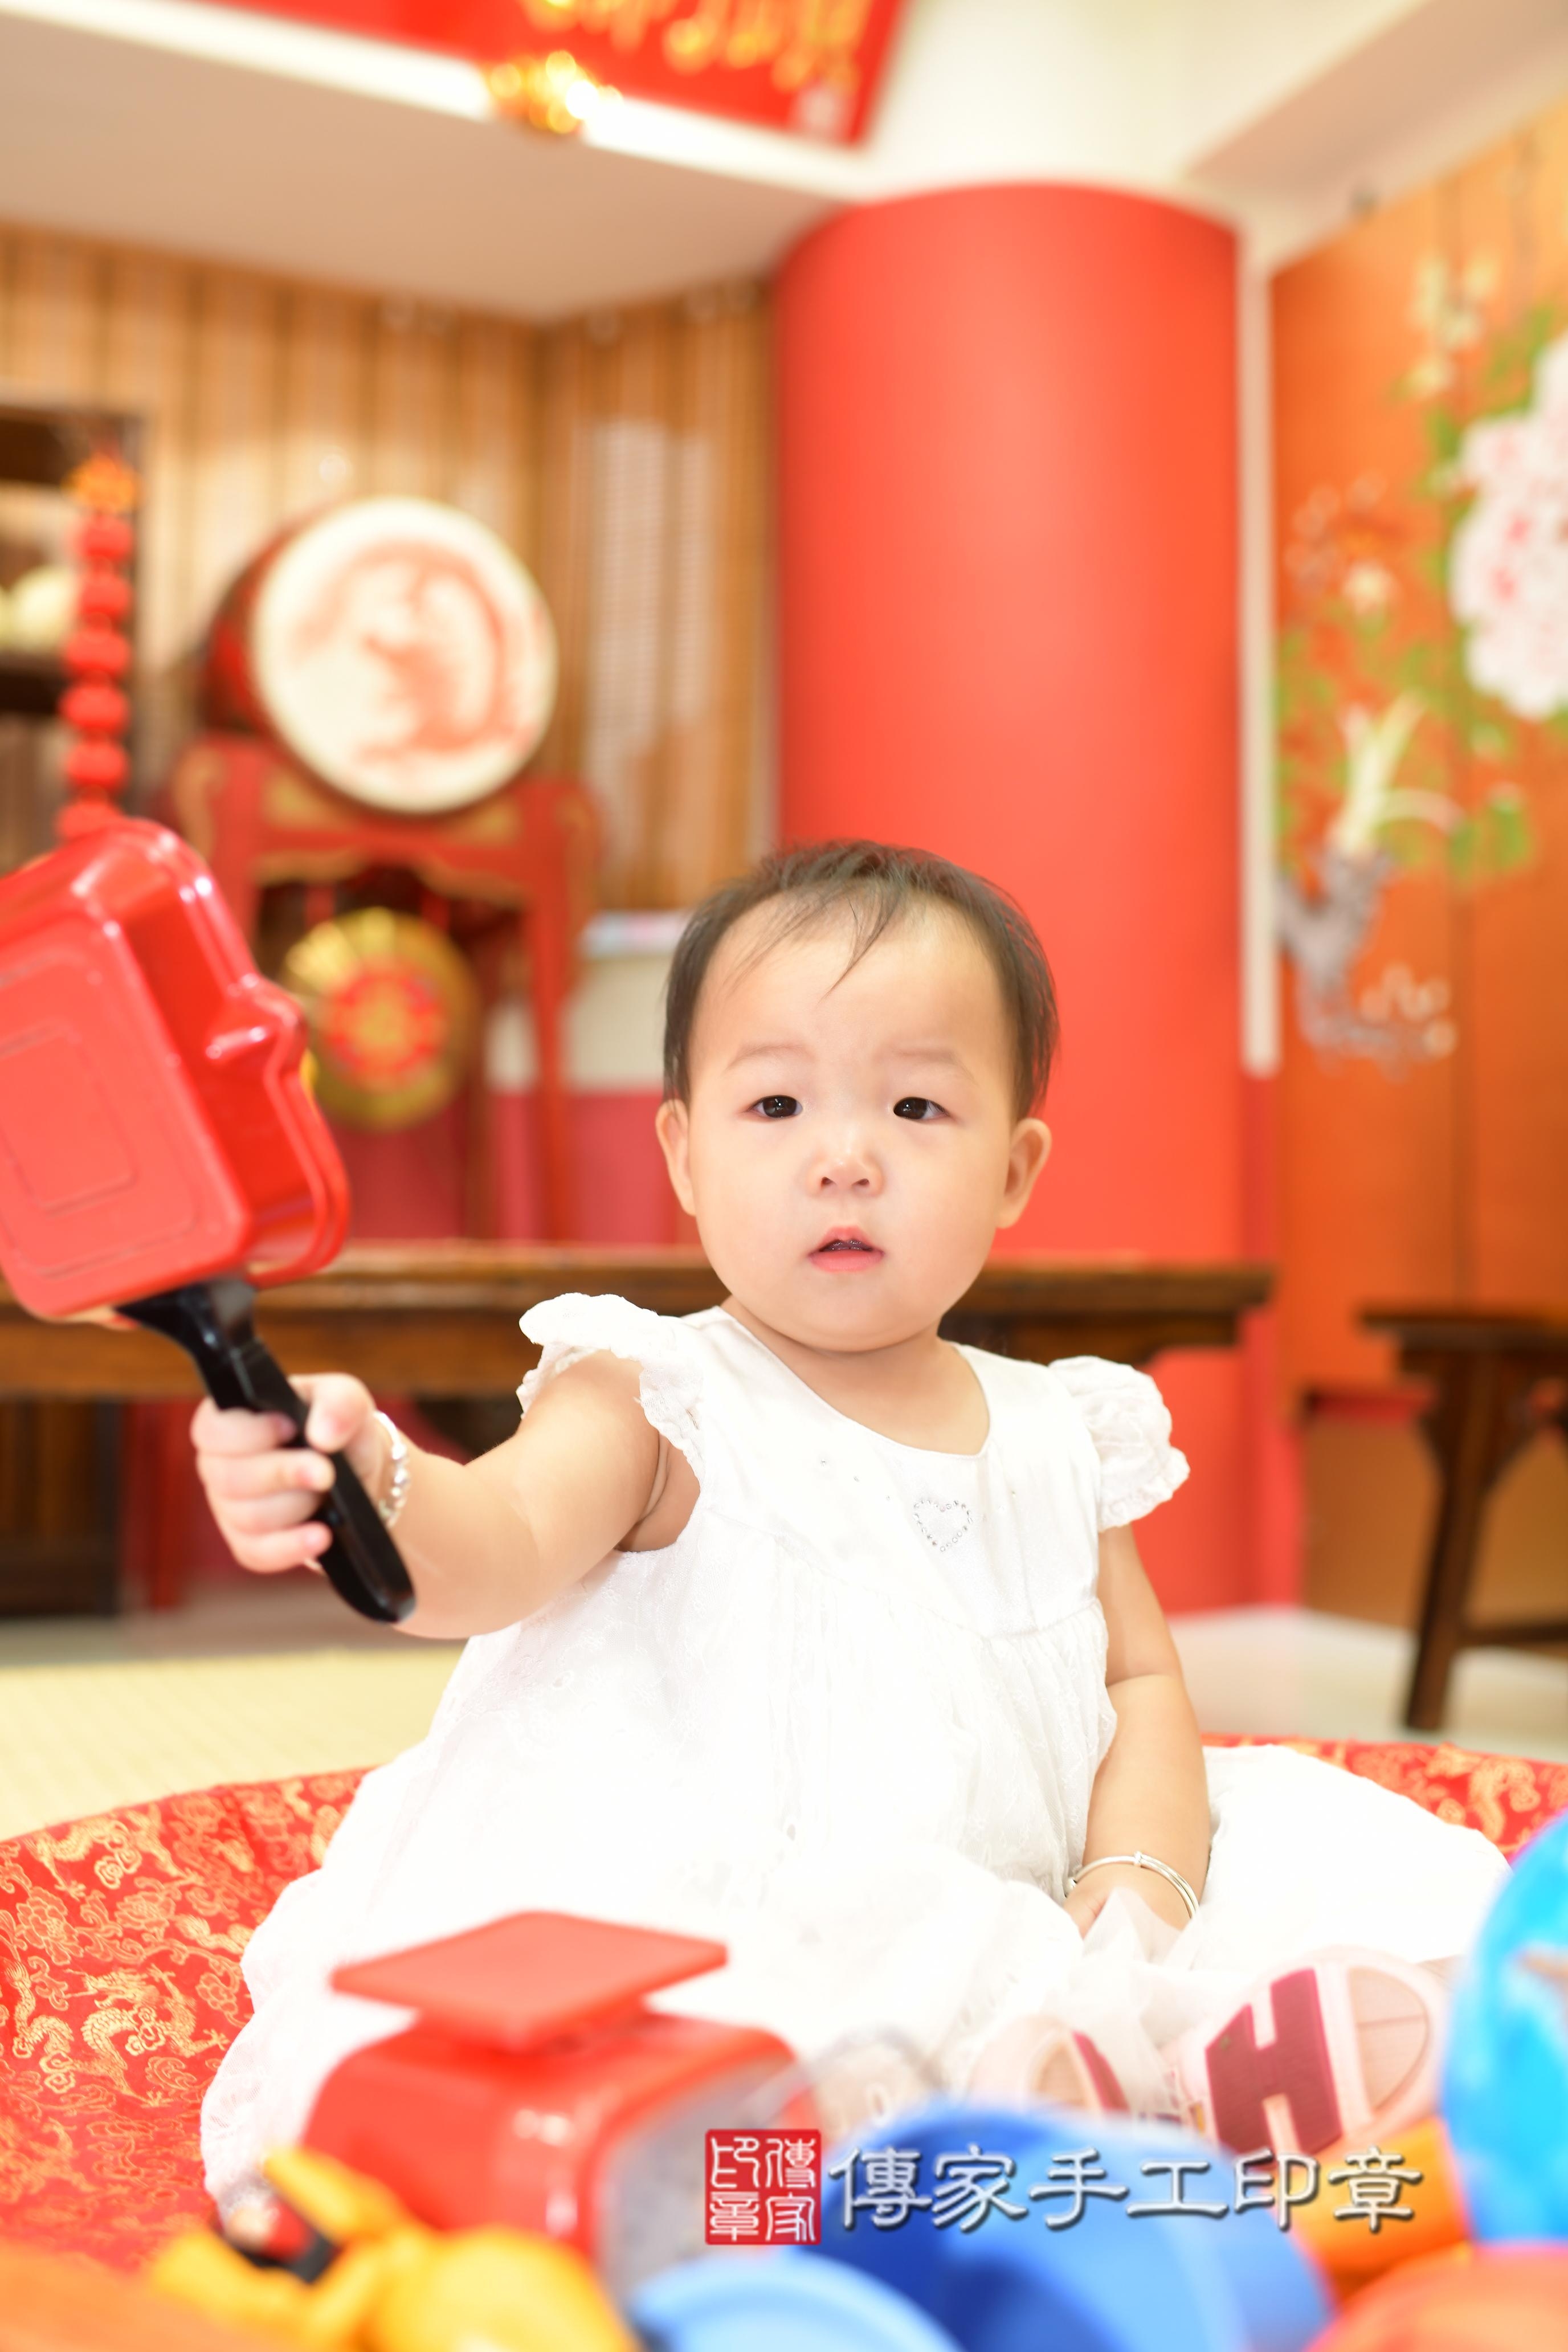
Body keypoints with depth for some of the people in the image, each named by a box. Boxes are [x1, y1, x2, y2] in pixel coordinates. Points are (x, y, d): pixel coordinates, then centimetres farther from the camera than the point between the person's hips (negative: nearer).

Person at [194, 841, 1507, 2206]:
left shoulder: (1056, 1437, 10)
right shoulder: (656, 1405, -5)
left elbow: (1141, 1684, 13)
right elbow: (498, 1548, -22)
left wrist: (1133, 1901, -5)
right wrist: (375, 1491, -45)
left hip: (1014, 1947, 5)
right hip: (729, 1956, -4)